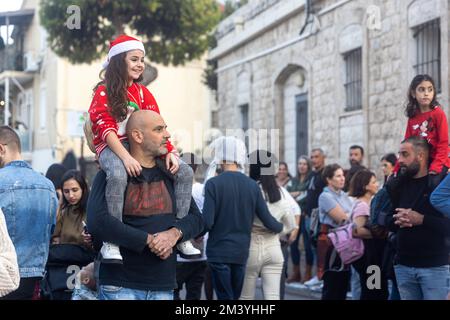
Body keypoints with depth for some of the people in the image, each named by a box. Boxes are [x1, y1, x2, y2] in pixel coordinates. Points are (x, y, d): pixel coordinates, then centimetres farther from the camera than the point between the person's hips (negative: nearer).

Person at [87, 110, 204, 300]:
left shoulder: (170, 176, 14)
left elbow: (197, 219, 15)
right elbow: (97, 222, -17)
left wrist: (175, 233, -8)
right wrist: (148, 240, -17)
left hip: (164, 286, 5)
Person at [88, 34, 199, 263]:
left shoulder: (143, 93, 17)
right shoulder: (104, 91, -1)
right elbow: (105, 128, -14)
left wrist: (169, 152, -9)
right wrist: (126, 157, -27)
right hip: (111, 147, -6)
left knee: (185, 172, -10)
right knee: (118, 176, -40)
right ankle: (110, 243, -35)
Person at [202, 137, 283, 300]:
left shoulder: (213, 183, -10)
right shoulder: (252, 185, 1)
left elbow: (207, 222, -15)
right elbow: (268, 221, 2)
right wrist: (280, 227, 24)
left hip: (219, 252, -4)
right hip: (241, 252, 4)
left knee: (225, 297, 0)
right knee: (236, 296, 16)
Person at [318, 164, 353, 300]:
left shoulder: (344, 195, 14)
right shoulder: (326, 196, -10)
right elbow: (342, 218, -17)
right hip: (331, 242, -8)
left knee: (343, 282, 9)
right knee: (332, 285, -5)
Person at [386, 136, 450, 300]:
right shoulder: (400, 185, 12)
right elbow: (387, 220, 12)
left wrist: (421, 219, -22)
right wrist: (397, 221, -10)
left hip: (435, 267, -5)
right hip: (403, 265, 5)